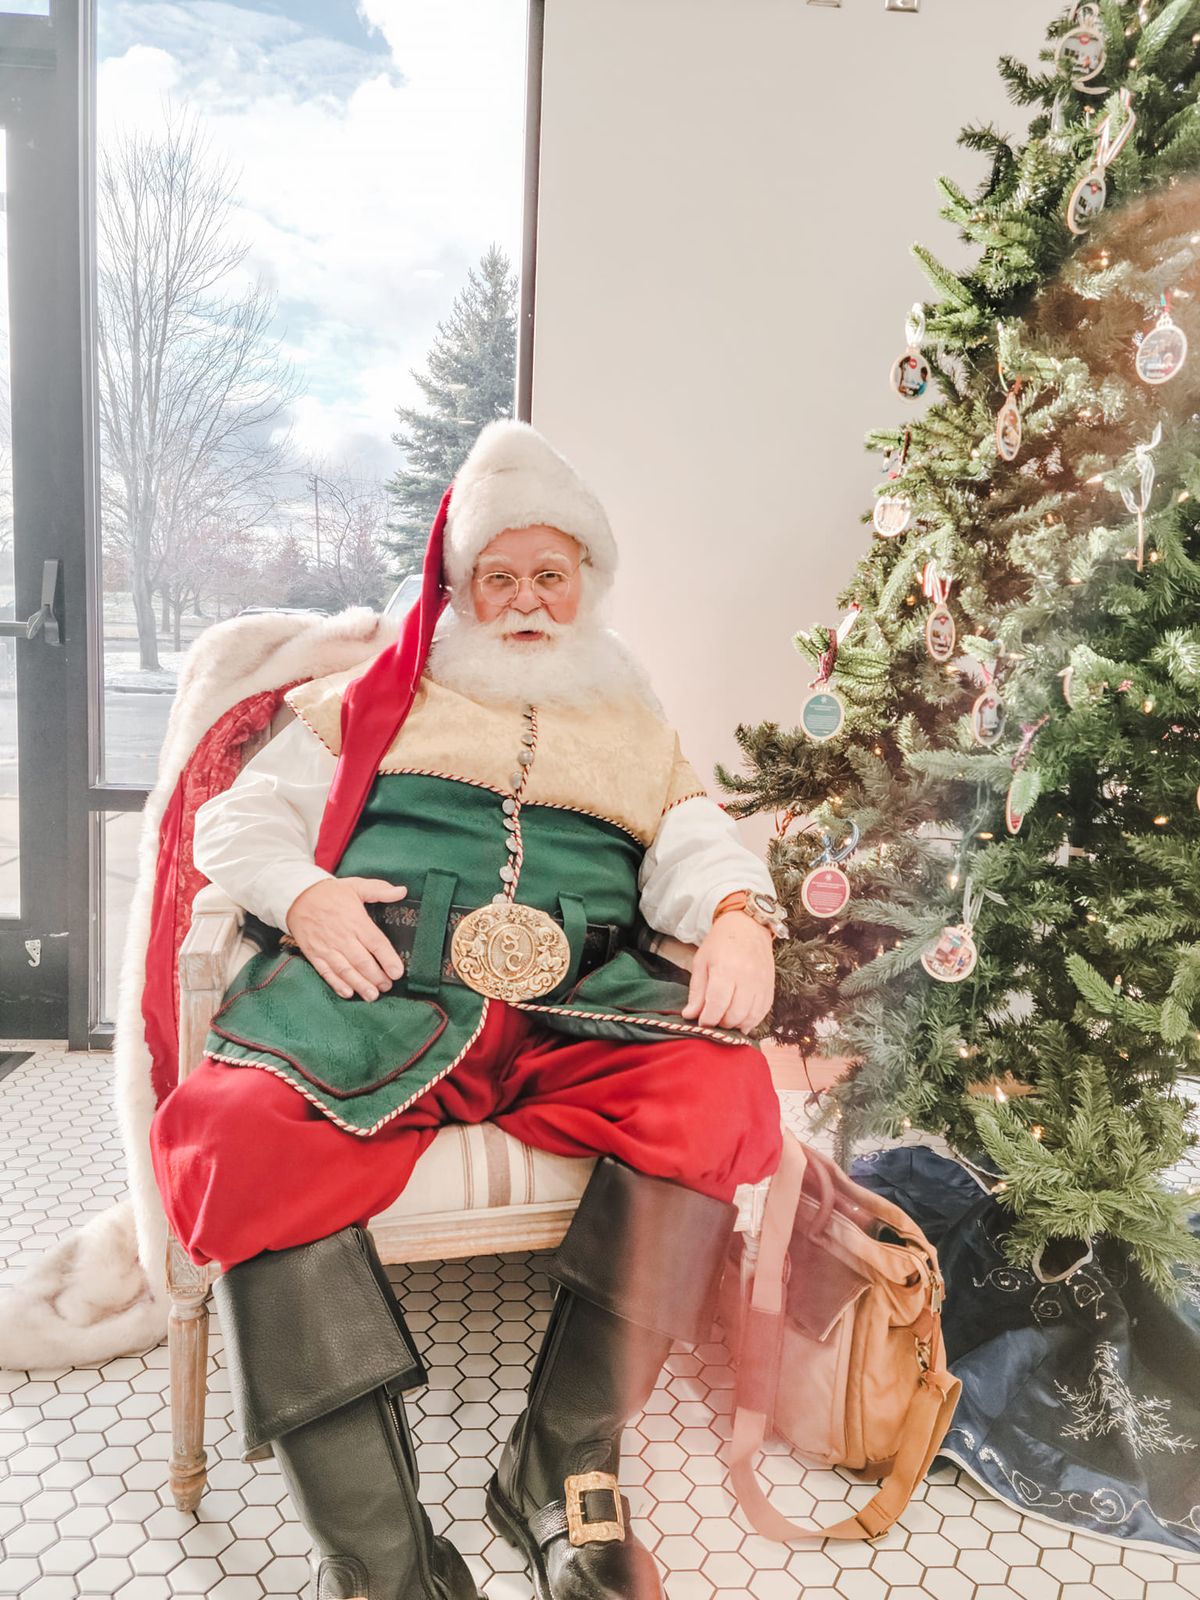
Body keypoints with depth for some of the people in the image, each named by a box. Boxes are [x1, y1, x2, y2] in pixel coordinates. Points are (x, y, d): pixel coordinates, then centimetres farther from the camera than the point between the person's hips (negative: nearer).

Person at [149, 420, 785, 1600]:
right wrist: (302, 893, -5)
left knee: (718, 1092, -30)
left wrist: (739, 918, -9)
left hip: (580, 1005, 1)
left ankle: (565, 1471, -16)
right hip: (378, 985, 0)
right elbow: (240, 815, 18)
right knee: (243, 1131, -32)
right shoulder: (379, 695, 25)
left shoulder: (636, 726, 29)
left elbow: (699, 847, 16)